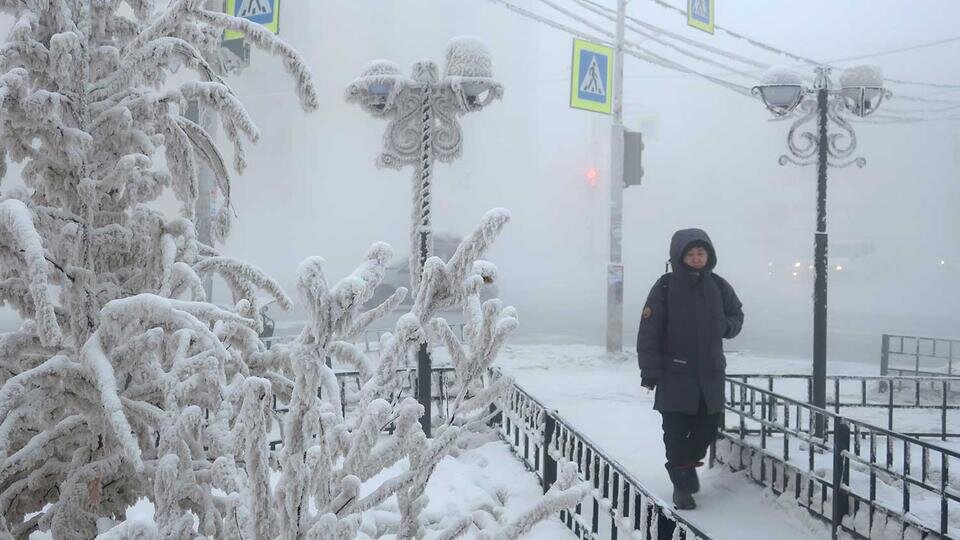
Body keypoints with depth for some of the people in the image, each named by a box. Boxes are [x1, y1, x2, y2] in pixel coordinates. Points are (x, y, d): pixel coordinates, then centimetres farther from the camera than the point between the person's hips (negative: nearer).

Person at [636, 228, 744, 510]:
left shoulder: (718, 286, 3)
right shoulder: (666, 286, -9)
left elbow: (736, 315, 19)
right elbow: (649, 331, -9)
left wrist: (727, 326, -5)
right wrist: (650, 371, -12)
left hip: (710, 372, 4)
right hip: (675, 373, -4)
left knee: (708, 427, 10)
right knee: (676, 431, -1)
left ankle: (686, 463, 36)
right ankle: (682, 484, 13)